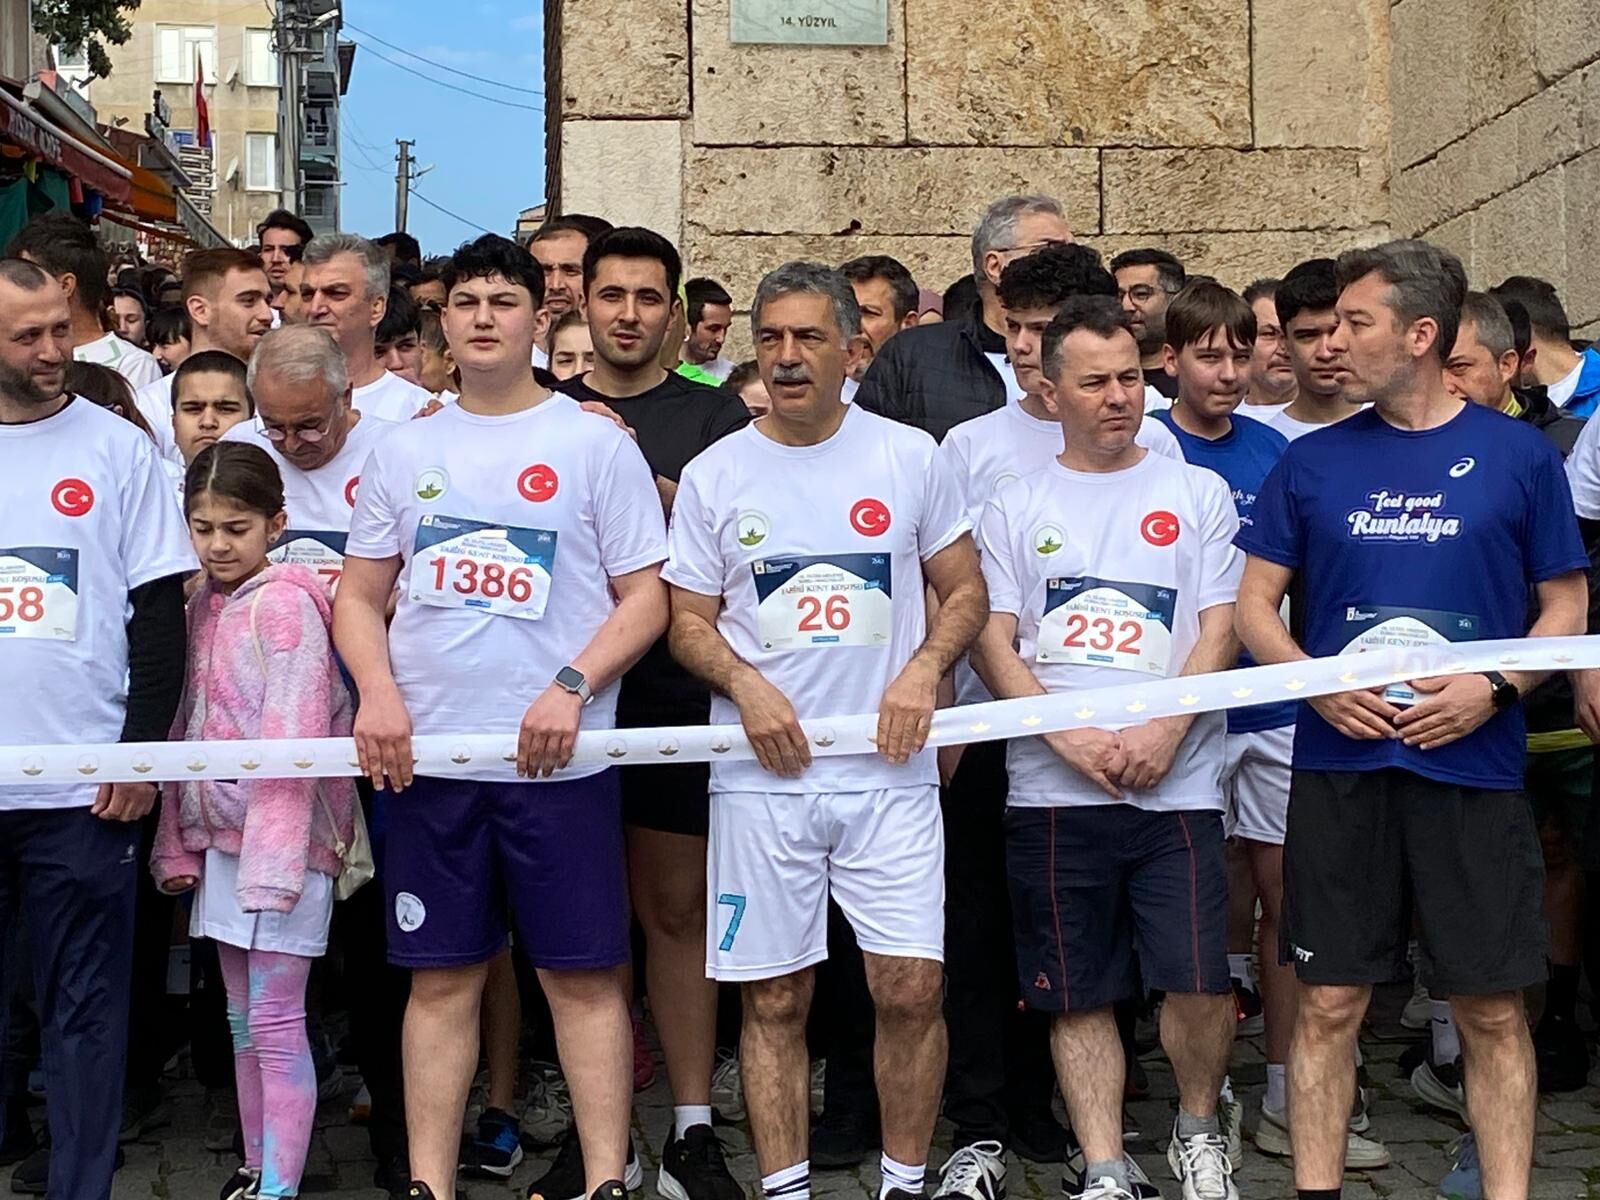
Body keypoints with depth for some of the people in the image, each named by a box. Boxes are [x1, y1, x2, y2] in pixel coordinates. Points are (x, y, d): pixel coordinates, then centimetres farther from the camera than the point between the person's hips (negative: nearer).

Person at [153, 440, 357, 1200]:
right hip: (220, 836, 8)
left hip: (282, 840, -8)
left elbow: (292, 739, -17)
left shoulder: (285, 604, -12)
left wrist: (274, 858, -19)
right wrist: (178, 842, 11)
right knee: (242, 1017, 14)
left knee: (275, 1020, -4)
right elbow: (189, 728, 13)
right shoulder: (202, 604, 11)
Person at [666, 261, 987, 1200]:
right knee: (774, 1000, 5)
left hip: (891, 769, 0)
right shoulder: (716, 474, 5)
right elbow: (688, 621, 7)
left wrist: (925, 667, -9)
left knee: (911, 988, -4)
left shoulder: (909, 456, 5)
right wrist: (745, 685, -11)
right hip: (762, 778, 1)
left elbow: (966, 591, 9)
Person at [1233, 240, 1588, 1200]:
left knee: (1493, 1008, 3)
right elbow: (1255, 603, 9)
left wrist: (1495, 689, -13)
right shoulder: (1314, 461, 7)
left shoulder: (1518, 455, 2)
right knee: (1330, 1003, 5)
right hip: (1339, 767, 2)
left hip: (1475, 766, -1)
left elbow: (1567, 607, 4)